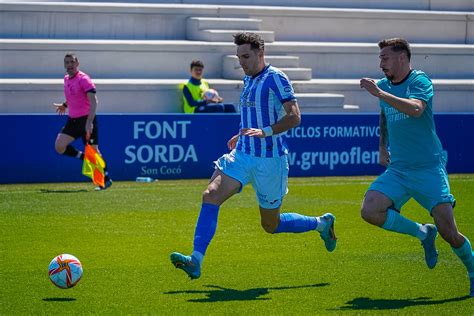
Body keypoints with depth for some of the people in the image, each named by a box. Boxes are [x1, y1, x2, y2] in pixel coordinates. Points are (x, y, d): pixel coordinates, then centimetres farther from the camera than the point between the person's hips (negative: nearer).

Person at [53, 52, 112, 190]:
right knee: (59, 146, -6)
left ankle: (106, 179, 7)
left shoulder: (83, 79, -14)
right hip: (72, 119, 7)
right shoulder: (66, 79, 10)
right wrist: (65, 105, 25)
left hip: (86, 119, -7)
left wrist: (89, 122, -28)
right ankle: (84, 157, 12)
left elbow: (93, 101, -21)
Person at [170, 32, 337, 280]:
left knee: (271, 225, 6)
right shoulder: (248, 80, 13)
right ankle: (196, 261, -20)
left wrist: (265, 132, -30)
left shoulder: (275, 77, -12)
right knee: (210, 196, -16)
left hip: (269, 160, -7)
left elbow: (294, 117, -19)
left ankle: (322, 223, 31)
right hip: (242, 155, 7)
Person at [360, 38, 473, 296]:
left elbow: (416, 109, -31)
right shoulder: (384, 86, 11)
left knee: (449, 233, -10)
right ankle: (422, 234, 2)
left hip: (429, 169, -6)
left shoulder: (420, 81, -9)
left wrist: (380, 93, -34)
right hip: (397, 169, 6)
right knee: (369, 211, -19)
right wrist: (382, 146, 26)